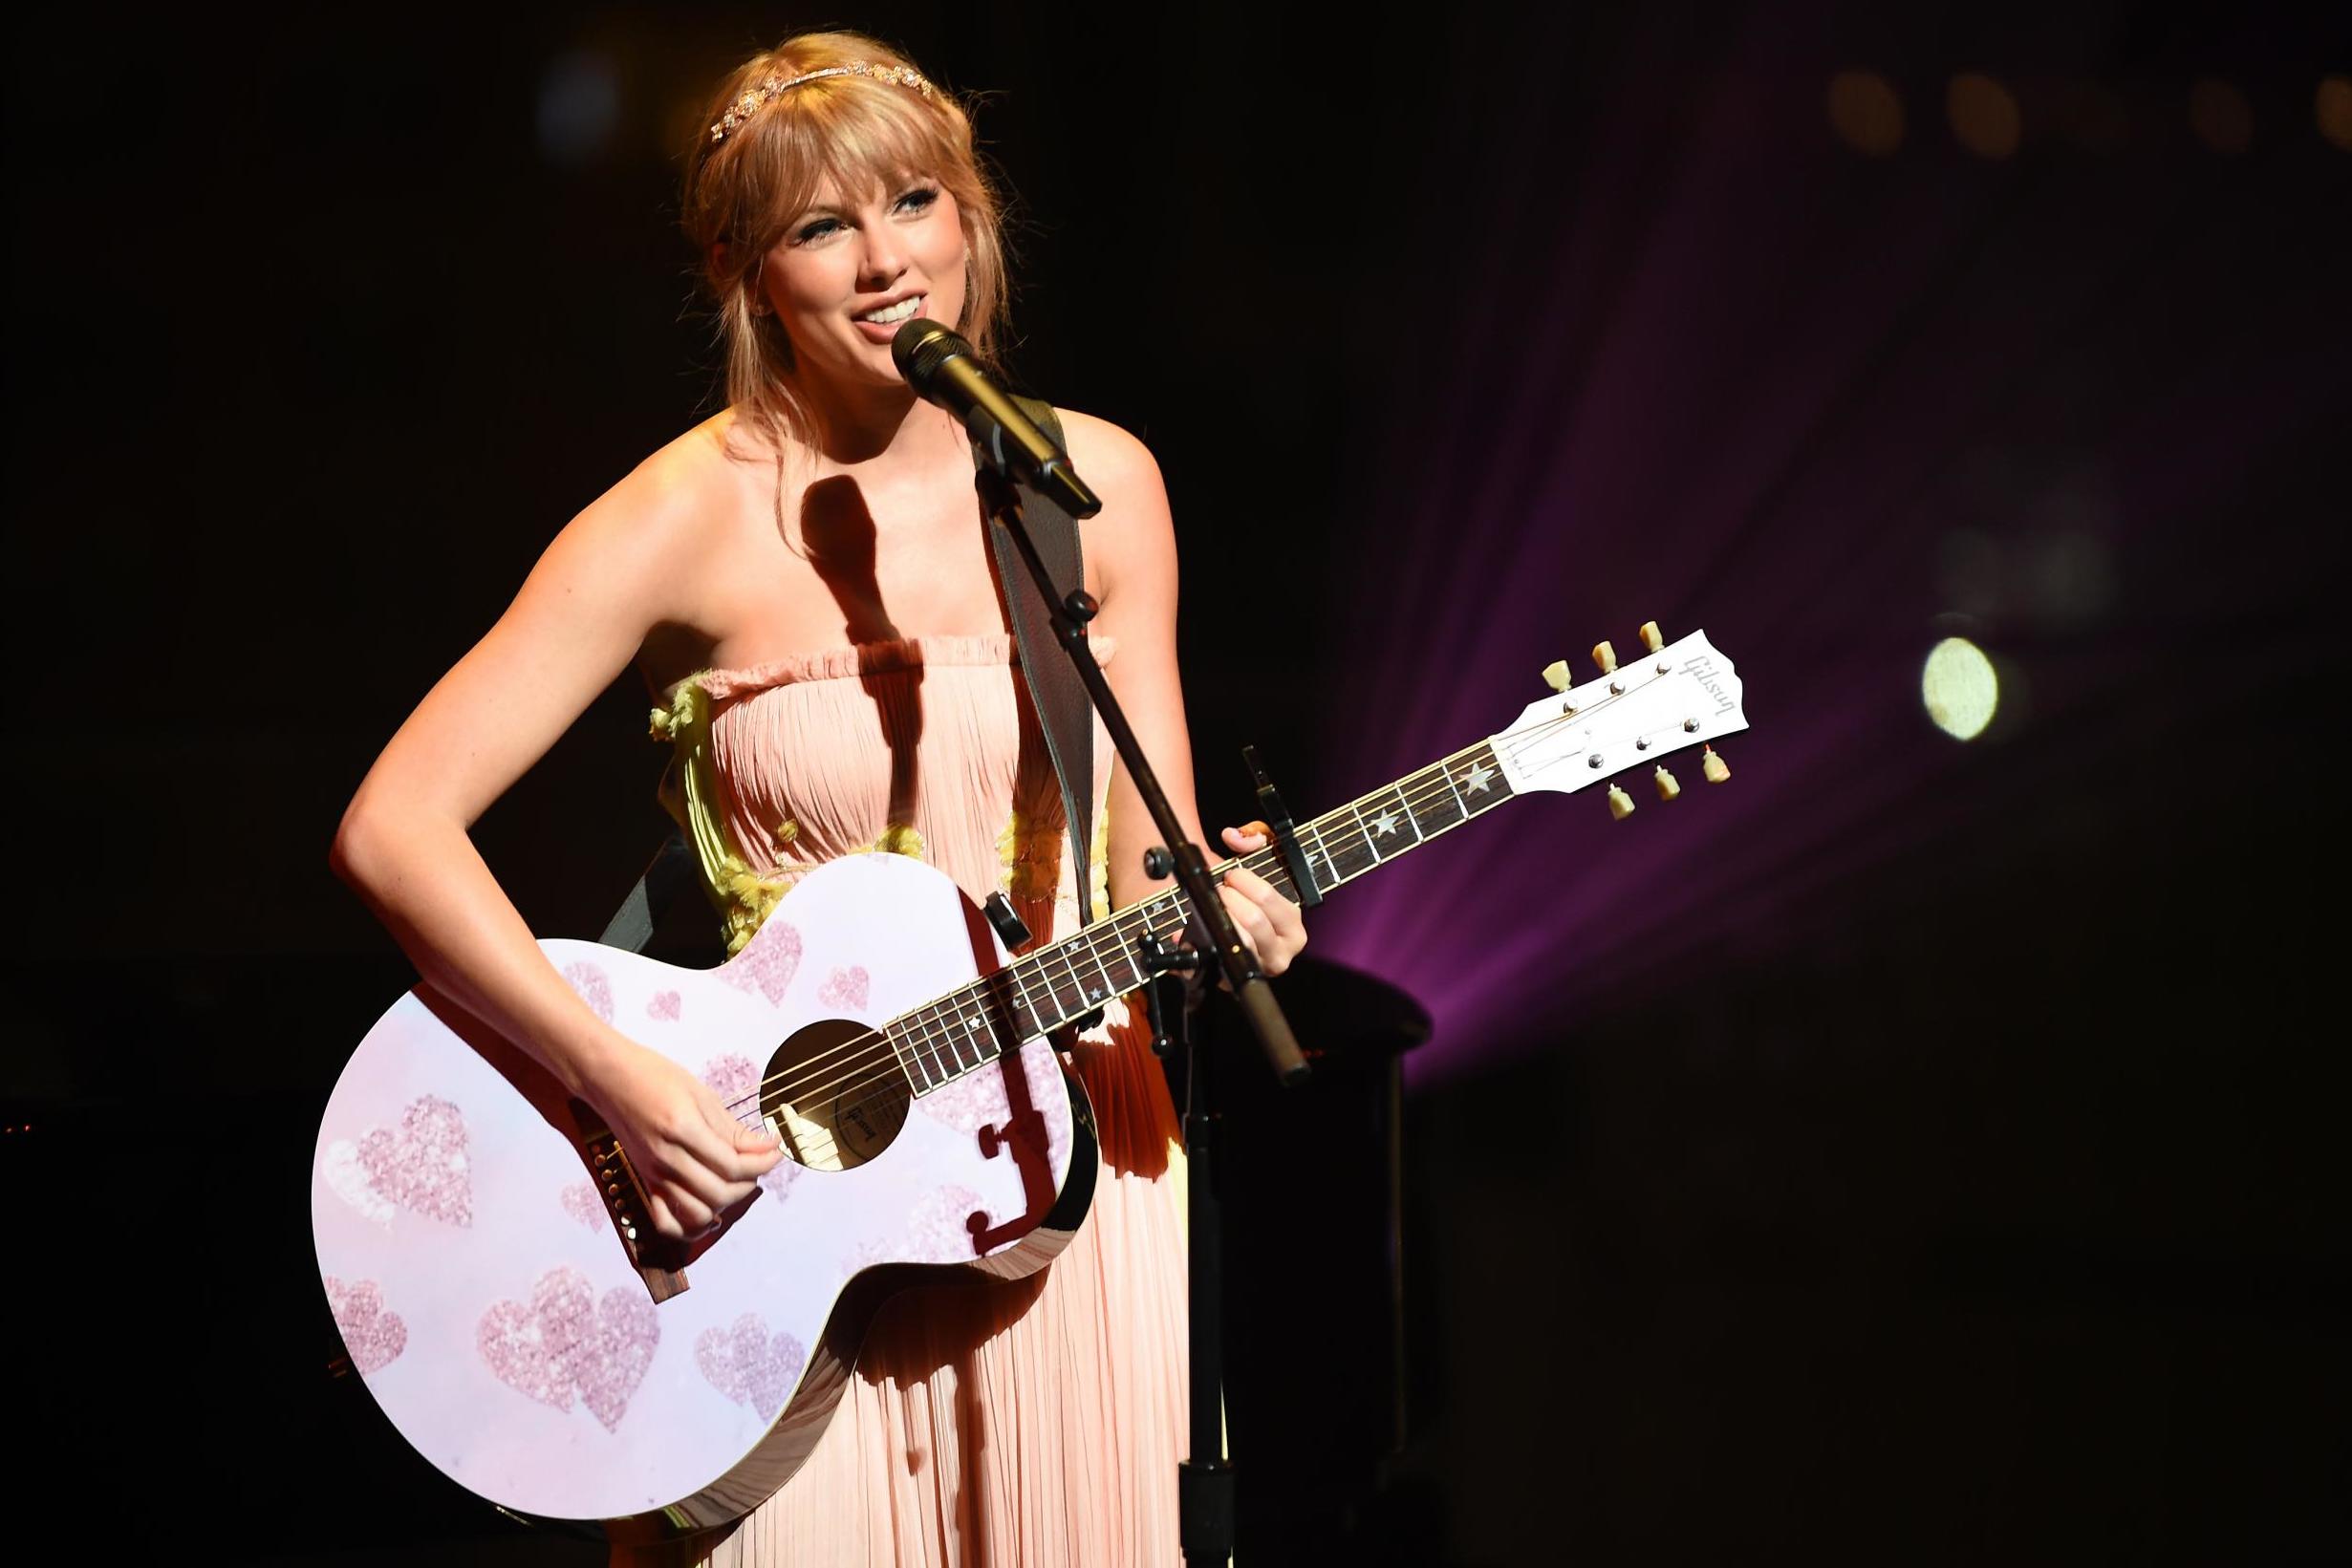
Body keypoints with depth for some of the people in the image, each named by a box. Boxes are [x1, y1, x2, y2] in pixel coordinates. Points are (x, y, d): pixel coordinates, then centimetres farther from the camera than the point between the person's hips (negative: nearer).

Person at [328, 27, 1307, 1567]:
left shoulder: (1093, 487, 1)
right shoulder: (692, 521, -10)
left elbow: (1147, 855, 3)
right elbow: (393, 828, -15)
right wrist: (627, 1083, -23)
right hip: (773, 1170, -3)